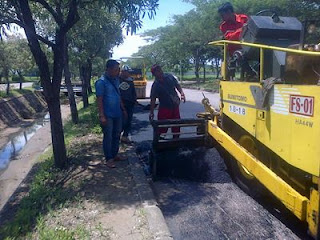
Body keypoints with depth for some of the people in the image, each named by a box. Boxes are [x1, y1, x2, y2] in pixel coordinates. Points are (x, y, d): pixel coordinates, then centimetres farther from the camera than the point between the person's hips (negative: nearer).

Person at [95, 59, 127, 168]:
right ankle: (109, 159, 15)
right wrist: (102, 116, -20)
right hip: (108, 115, -8)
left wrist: (123, 109, 18)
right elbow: (99, 100, -16)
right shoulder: (101, 82, -14)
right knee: (108, 137, 3)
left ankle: (114, 155, 31)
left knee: (116, 135, 16)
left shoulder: (116, 80, 9)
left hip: (117, 114, 8)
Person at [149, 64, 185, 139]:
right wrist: (151, 112, -18)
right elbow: (153, 100, -14)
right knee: (162, 128, -5)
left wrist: (182, 93, -7)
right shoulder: (155, 85, -15)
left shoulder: (169, 76, -3)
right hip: (164, 108, -5)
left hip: (175, 106, 5)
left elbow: (177, 85, 10)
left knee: (176, 126, 13)